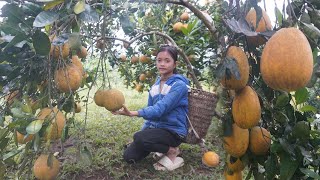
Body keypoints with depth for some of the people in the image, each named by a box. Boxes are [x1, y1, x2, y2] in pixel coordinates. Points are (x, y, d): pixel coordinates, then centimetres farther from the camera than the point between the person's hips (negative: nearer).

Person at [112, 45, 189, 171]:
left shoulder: (179, 85, -17)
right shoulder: (155, 86, 7)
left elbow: (159, 109, -28)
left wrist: (133, 113, -39)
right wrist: (144, 131, 9)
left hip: (173, 131, -7)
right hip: (155, 127, 7)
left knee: (139, 138, -31)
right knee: (129, 156, 0)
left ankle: (172, 151, -6)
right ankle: (162, 146, 17)